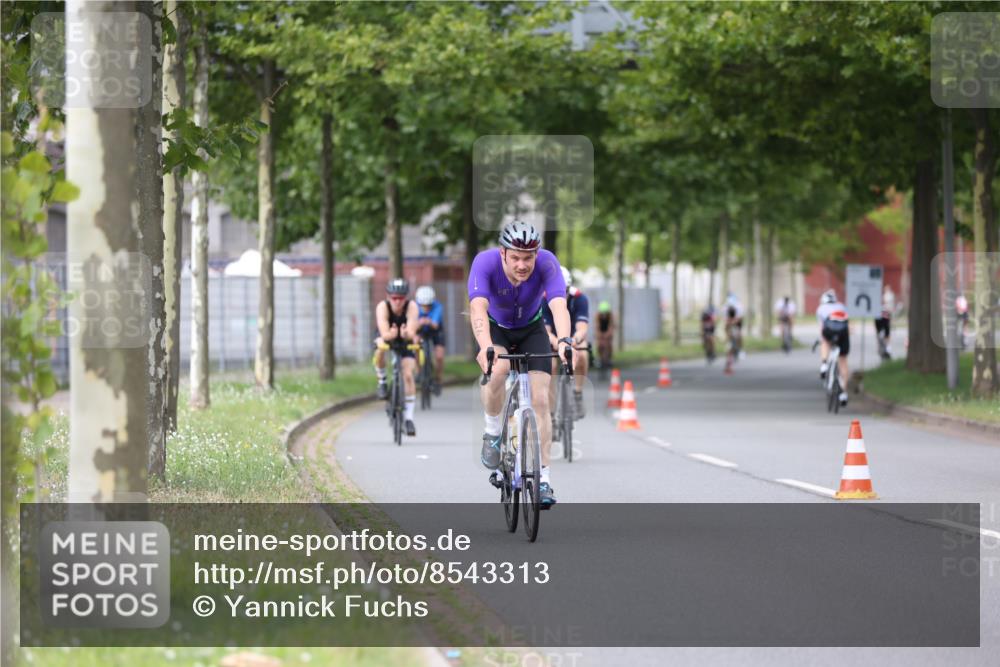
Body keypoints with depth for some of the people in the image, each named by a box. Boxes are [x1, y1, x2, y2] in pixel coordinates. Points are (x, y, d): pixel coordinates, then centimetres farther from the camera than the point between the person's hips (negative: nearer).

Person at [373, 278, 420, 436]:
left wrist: (407, 334, -65)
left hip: (406, 342, 0)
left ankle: (408, 417, -4)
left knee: (408, 374, -15)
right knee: (380, 348, -35)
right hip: (387, 339, 0)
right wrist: (391, 334, -64)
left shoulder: (411, 307, -30)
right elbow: (384, 334, -41)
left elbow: (412, 333, -41)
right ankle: (382, 381, -9)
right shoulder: (382, 307, -31)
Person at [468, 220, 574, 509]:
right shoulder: (485, 262, -34)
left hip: (531, 330, 1)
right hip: (495, 328, -1)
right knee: (497, 371, -33)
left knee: (540, 400, -11)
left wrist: (565, 341, -63)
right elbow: (478, 308, -46)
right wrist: (485, 347, -63)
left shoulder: (546, 263, -32)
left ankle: (543, 478, -5)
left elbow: (558, 305, -44)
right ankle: (492, 433, -8)